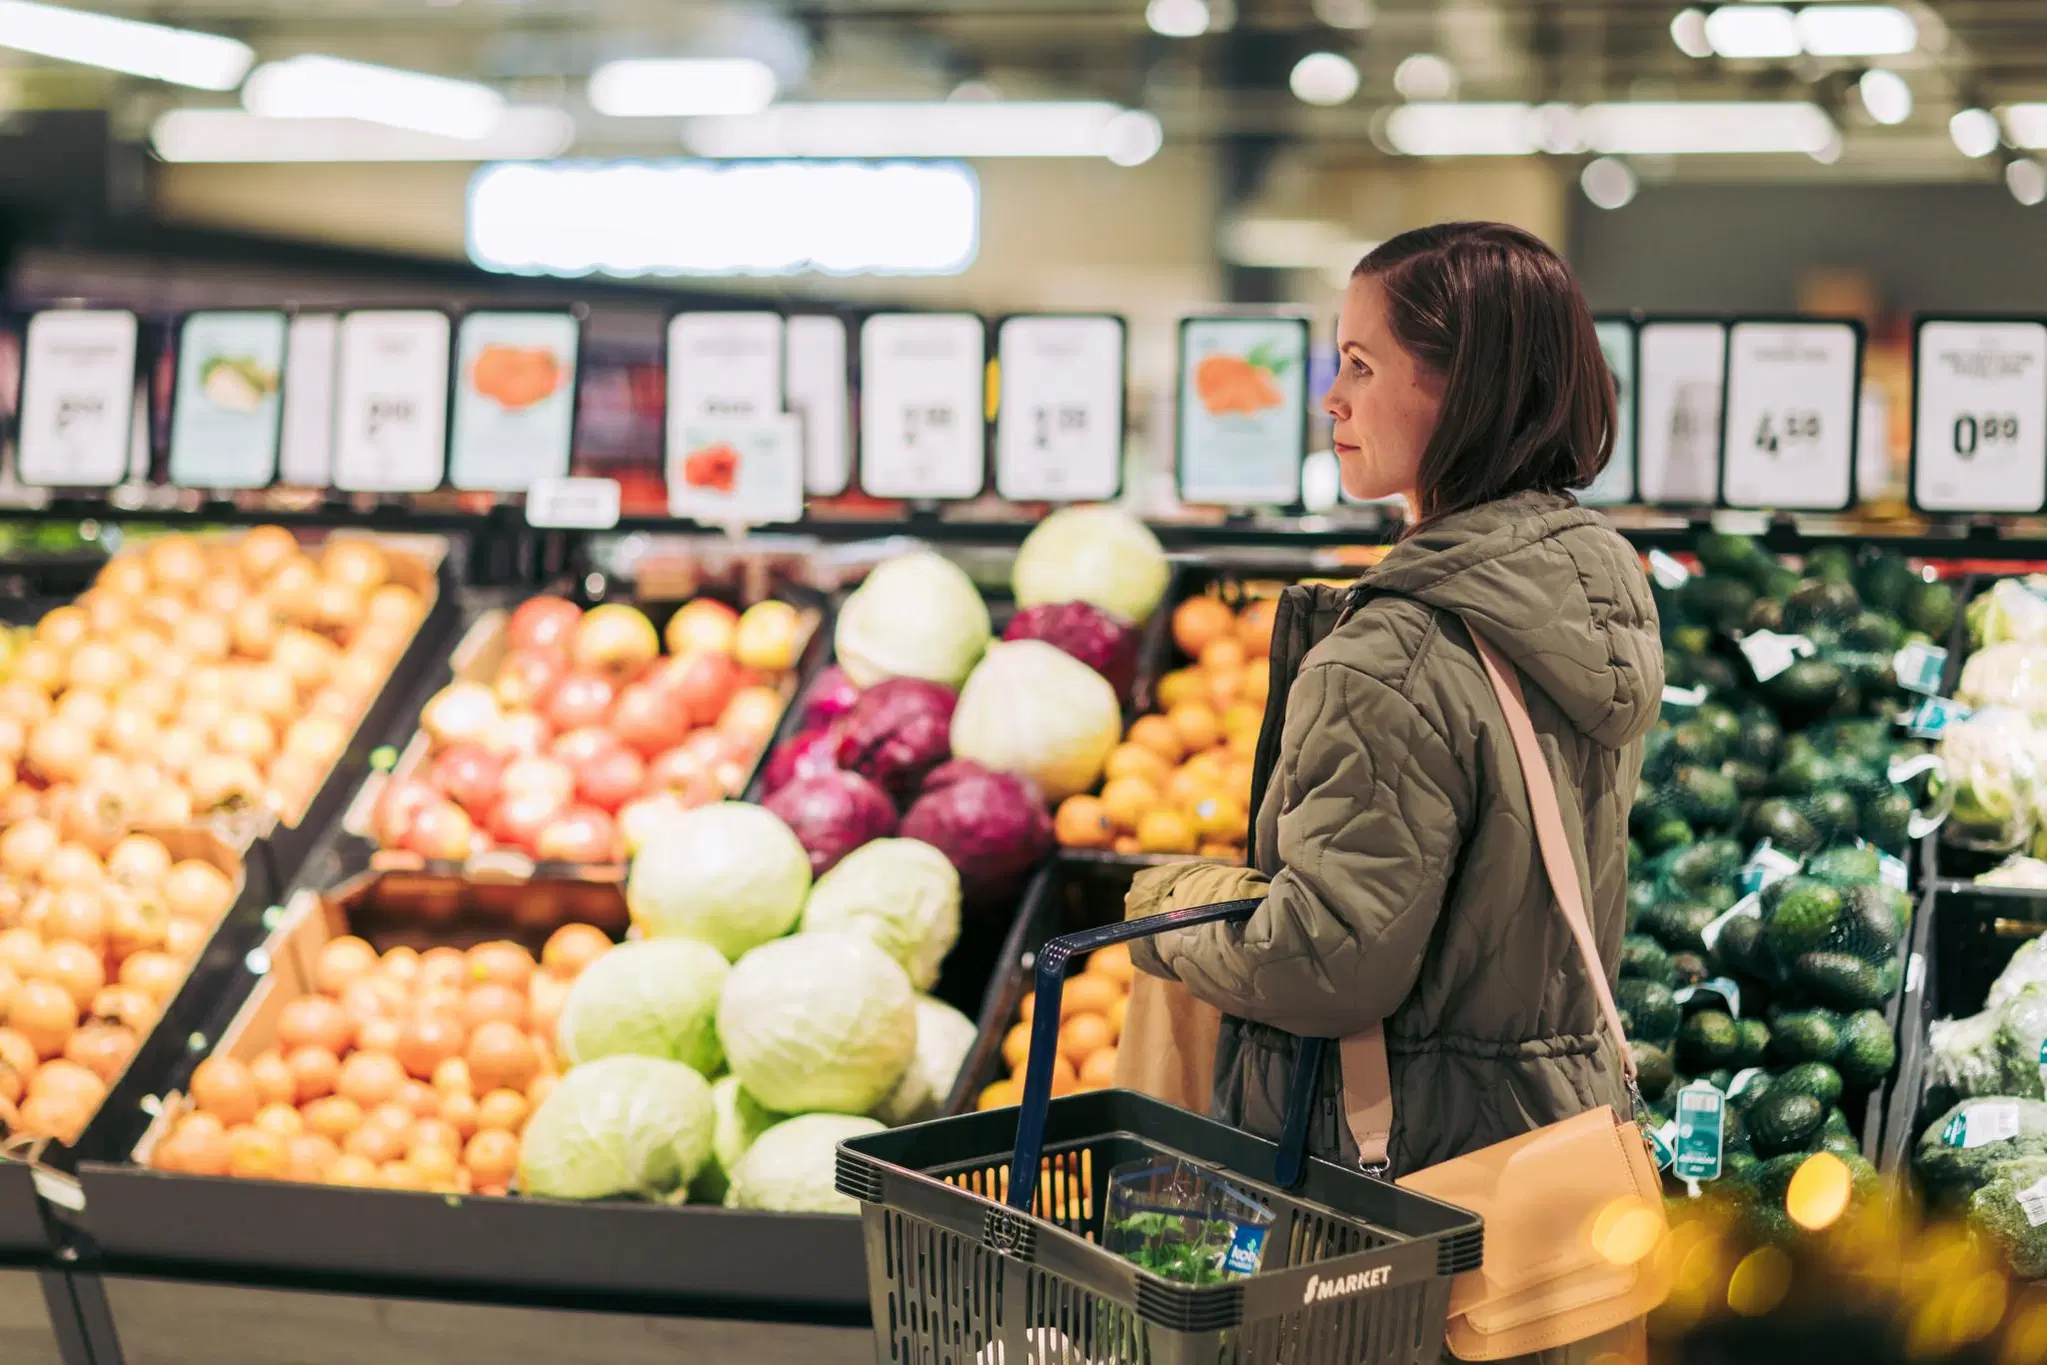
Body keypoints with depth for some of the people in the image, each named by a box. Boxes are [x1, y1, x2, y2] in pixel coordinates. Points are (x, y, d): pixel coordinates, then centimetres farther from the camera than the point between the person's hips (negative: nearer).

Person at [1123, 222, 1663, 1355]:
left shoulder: (1391, 664, -23)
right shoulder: (1606, 592, 4)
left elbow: (1329, 966, -23)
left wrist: (1169, 909, -5)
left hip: (1407, 1150, -8)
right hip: (1571, 1106, 8)